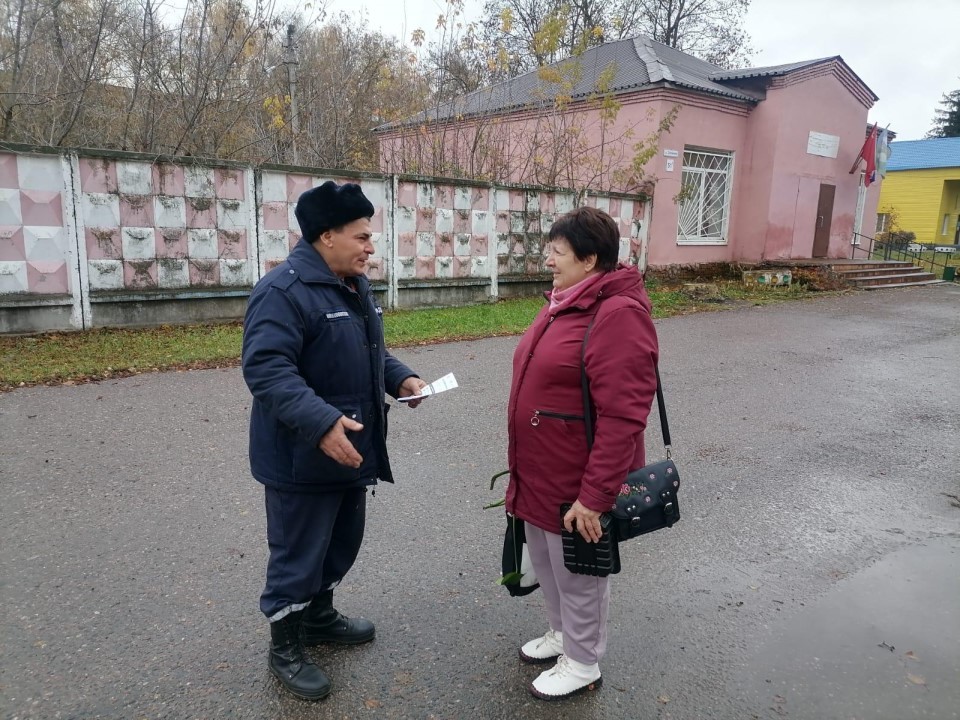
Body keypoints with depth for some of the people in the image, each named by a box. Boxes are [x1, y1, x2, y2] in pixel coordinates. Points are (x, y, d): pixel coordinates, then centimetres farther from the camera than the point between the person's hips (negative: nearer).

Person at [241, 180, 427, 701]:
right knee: (297, 555, 7)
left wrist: (400, 377, 3)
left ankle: (320, 617, 45)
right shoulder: (283, 291, -20)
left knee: (341, 543, 23)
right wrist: (321, 421, -38)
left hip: (350, 450, 9)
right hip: (302, 458, -9)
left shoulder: (354, 286, 11)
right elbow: (265, 369, -29)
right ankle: (285, 648, 27)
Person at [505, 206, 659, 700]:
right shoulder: (564, 303, 8)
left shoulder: (617, 314, -22)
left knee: (577, 574, 12)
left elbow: (622, 418, -26)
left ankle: (582, 663, 34)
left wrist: (594, 495, -25)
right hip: (539, 475, 9)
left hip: (575, 484, -9)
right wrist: (522, 467, 19)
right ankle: (561, 635, 47)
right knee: (546, 563, 24)